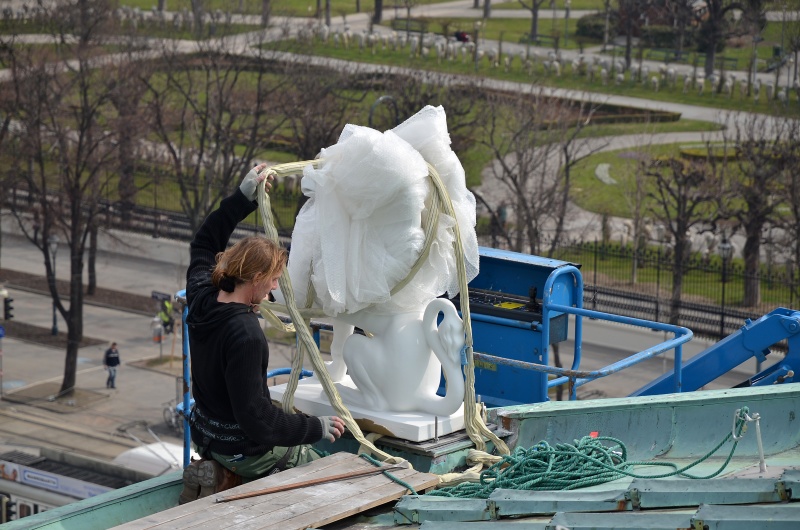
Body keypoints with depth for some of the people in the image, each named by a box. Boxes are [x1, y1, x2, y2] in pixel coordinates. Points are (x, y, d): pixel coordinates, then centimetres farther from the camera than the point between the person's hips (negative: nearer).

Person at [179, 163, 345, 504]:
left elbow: (204, 245, 17)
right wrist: (316, 428, -17)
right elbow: (256, 418, -27)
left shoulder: (201, 299, -6)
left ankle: (223, 476, 10)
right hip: (243, 448, -9)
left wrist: (243, 197, 15)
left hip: (206, 434, 9)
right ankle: (236, 477, -2)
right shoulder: (245, 335, -29)